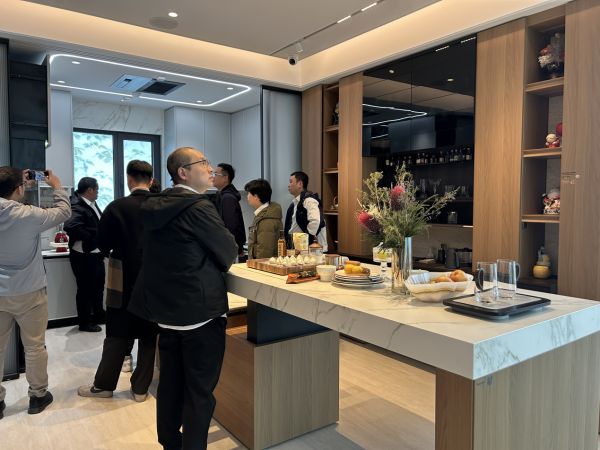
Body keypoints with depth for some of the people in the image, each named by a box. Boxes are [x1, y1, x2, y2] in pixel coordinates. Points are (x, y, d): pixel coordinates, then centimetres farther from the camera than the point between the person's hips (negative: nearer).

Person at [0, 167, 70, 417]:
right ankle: (38, 395, 24)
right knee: (34, 347, 11)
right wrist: (57, 186, 7)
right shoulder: (28, 215, -20)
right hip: (28, 293, -4)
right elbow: (63, 212, -6)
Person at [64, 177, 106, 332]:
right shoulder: (77, 206, -20)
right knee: (85, 289, 4)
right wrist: (89, 238, -25)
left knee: (98, 286, 22)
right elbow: (70, 226, -35)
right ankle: (85, 322, 19)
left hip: (96, 254, 9)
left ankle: (99, 315, 38)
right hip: (84, 256, -9)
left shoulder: (92, 204, 8)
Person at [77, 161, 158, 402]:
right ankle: (140, 388, 19)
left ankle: (103, 385, 24)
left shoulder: (117, 207, -12)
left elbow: (103, 243, -5)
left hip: (124, 280, -1)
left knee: (118, 336, 11)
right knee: (148, 336, 11)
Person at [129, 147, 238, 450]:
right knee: (200, 390, 5)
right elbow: (229, 251, -12)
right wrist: (217, 264, 8)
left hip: (166, 308, 9)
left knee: (170, 382, 20)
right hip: (200, 310, -8)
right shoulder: (198, 207, -18)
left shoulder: (156, 206, 6)